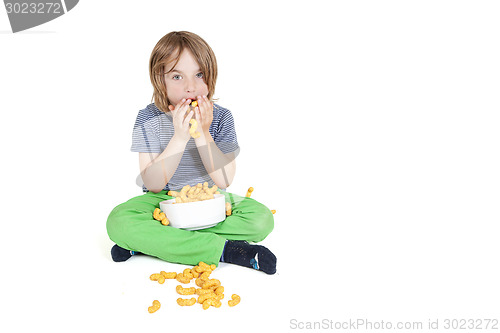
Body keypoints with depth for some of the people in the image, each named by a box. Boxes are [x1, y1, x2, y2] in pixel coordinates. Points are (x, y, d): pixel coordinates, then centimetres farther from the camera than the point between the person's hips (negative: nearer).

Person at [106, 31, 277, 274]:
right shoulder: (149, 118, -9)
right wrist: (180, 137, -27)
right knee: (118, 222, -30)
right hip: (164, 201, 0)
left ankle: (148, 241, -23)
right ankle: (224, 250, -29)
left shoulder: (221, 117, -7)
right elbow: (153, 184, -16)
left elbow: (224, 181, -14)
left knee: (262, 218, -26)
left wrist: (202, 134, -24)